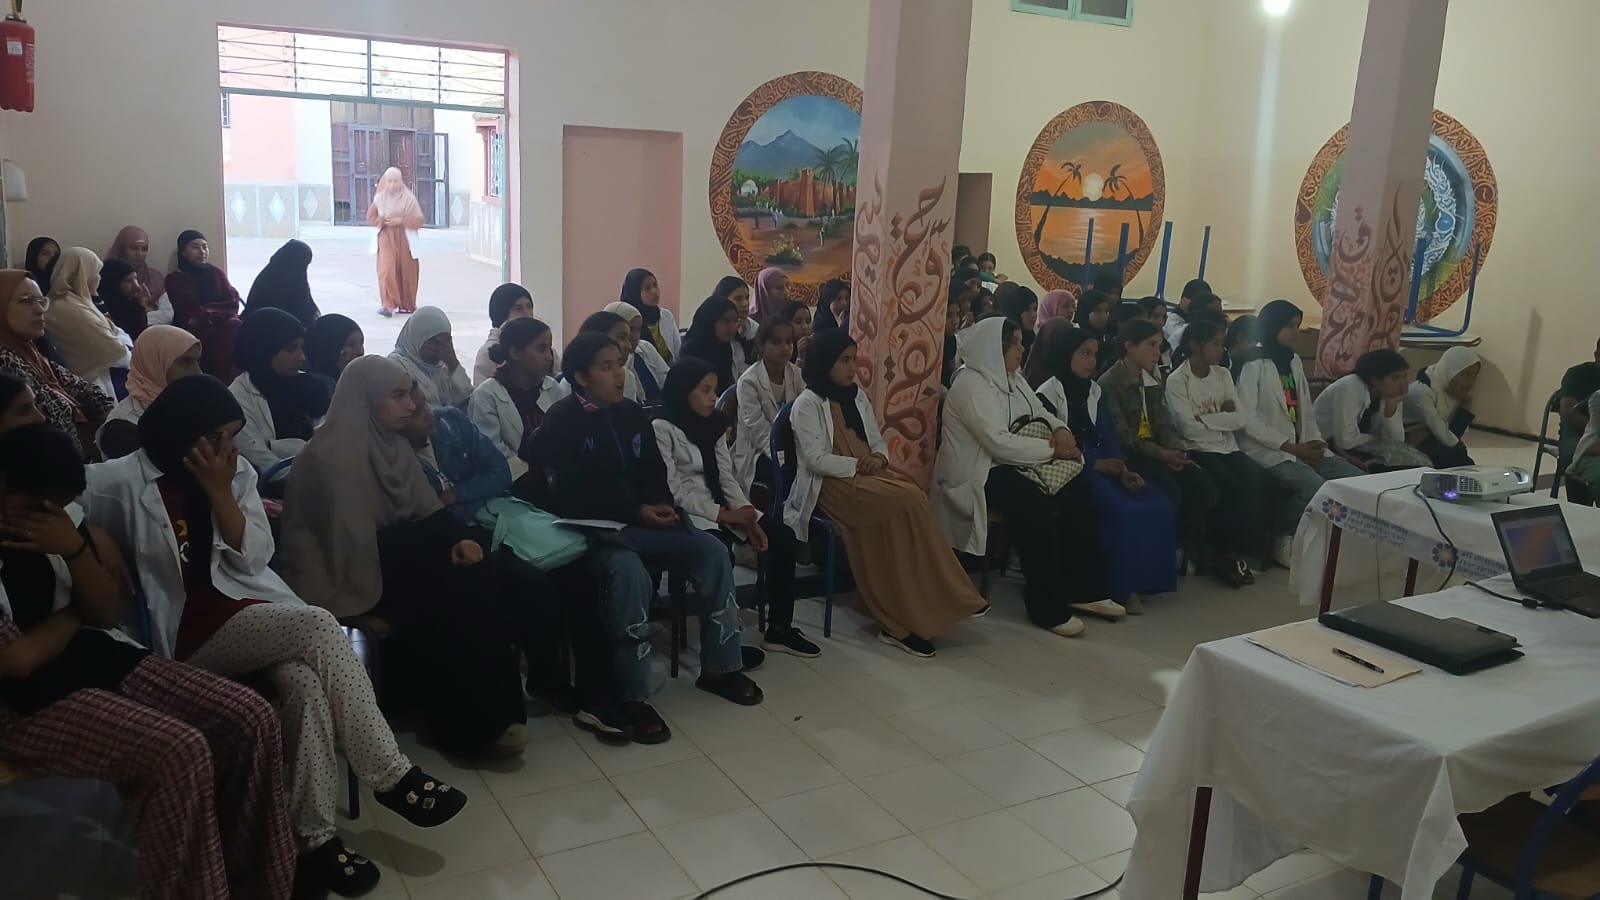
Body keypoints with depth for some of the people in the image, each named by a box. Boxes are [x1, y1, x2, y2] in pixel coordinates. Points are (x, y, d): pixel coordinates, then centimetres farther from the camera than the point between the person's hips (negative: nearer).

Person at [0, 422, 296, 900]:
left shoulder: (57, 518, 7)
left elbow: (109, 612, 6)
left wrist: (75, 548, -11)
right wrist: (74, 612, 0)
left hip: (99, 658, 7)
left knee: (252, 719, -10)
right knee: (179, 754, -31)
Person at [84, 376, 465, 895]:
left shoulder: (237, 473, 8)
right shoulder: (120, 483, -4)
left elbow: (254, 559, 2)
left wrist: (220, 491, -9)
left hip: (249, 610, 5)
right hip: (185, 633, -5)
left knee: (305, 682, -29)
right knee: (318, 626, -29)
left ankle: (315, 836, -22)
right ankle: (391, 776, -23)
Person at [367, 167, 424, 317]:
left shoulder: (409, 198, -3)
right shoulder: (380, 198, 3)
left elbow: (418, 220, -4)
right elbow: (370, 217, 12)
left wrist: (401, 221, -17)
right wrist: (382, 220, -8)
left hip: (405, 239, 0)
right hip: (386, 238, 1)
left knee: (406, 272, 6)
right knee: (387, 269, -16)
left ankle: (406, 305, 22)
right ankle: (389, 304, -19)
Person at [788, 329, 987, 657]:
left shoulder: (858, 396, 18)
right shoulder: (807, 404, -4)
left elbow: (878, 443, 19)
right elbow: (816, 460, -12)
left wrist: (878, 459, -4)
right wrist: (858, 465, -16)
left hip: (867, 478, 7)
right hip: (830, 484, -7)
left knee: (896, 518, -28)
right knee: (910, 499, -28)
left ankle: (899, 622, -25)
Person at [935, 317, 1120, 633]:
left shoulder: (1012, 379, 12)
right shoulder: (971, 385, -16)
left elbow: (1040, 413, 18)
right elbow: (999, 443, -25)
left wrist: (1060, 430, -7)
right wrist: (1053, 449, -19)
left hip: (1011, 463, 9)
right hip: (980, 471, -9)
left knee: (1077, 491, -11)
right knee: (1038, 507, -32)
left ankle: (1085, 590, -2)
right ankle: (1047, 607, -21)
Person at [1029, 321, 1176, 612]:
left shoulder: (1094, 391, 17)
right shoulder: (1047, 393, -4)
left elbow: (1107, 435, 10)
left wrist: (1123, 469, -7)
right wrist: (1094, 465, -15)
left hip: (1101, 465, 7)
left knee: (1160, 507, -13)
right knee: (1126, 512, -27)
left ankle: (1142, 580, -3)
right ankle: (1122, 589, -13)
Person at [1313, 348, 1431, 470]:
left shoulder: (1390, 393, -2)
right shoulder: (1349, 389, -24)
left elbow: (1396, 441, -6)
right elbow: (1345, 440, -29)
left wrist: (1391, 408, -20)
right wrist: (1378, 438, -11)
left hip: (1358, 447, 7)